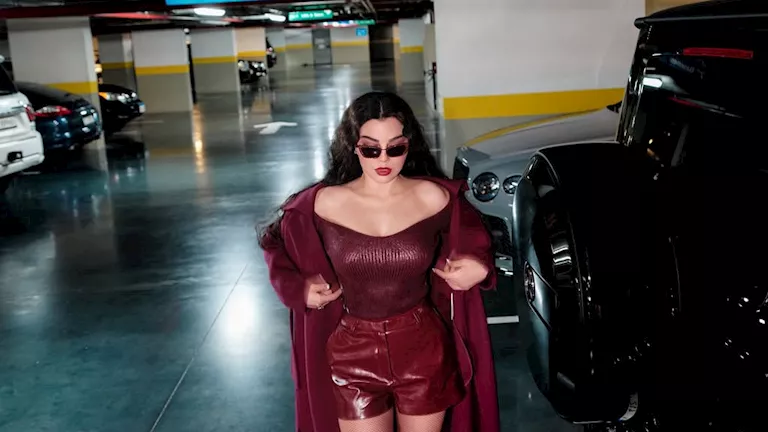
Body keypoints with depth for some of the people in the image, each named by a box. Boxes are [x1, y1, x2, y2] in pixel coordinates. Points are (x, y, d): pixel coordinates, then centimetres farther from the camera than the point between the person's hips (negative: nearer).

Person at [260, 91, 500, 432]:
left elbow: (476, 243, 11)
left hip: (424, 352, 0)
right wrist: (299, 288, -6)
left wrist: (478, 268, -9)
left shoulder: (434, 198, -6)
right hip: (353, 356, 0)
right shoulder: (324, 204, -8)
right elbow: (277, 245, 9)